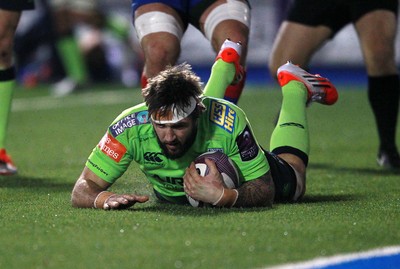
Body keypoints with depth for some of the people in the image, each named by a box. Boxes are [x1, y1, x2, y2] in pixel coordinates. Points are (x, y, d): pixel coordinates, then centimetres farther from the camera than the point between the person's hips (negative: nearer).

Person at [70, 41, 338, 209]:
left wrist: (223, 196, -57)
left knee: (291, 184, 28)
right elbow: (83, 190, -39)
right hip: (170, 194, 3)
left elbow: (264, 193, -36)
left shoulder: (228, 121, -45)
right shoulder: (131, 126, -44)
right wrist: (105, 198, -62)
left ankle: (295, 86, 43)